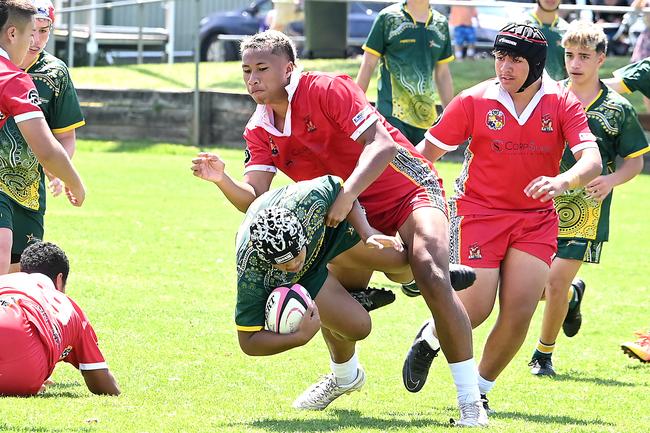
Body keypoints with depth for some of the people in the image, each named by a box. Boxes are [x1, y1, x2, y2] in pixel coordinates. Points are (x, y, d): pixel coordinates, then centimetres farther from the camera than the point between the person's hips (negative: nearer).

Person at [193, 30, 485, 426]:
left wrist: (346, 196, -40)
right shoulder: (260, 131, -1)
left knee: (432, 276, -28)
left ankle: (471, 401, -26)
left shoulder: (327, 91, -22)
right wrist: (221, 180, -30)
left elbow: (382, 145, -30)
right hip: (355, 212, 8)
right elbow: (254, 199, -9)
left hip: (407, 189, -8)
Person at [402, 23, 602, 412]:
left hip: (537, 219, 2)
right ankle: (430, 339, 25)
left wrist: (563, 181, -36)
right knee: (475, 309, -11)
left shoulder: (563, 103, -5)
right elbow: (427, 152, -2)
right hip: (480, 212, -2)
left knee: (520, 312, -10)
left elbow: (592, 161, -16)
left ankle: (479, 390, 12)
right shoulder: (475, 101, -7)